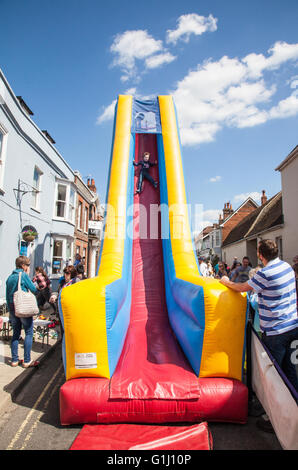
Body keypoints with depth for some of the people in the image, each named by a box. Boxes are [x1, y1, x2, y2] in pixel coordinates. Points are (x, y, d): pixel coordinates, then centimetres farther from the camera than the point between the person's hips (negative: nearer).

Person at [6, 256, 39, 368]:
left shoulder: (10, 277, 10)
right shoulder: (23, 275, -10)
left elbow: (7, 296, 13)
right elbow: (34, 290, -6)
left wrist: (10, 310, 20)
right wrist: (27, 275, 1)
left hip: (12, 308, 7)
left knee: (15, 334, 14)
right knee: (29, 333, 1)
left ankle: (14, 360, 18)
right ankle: (27, 361, 3)